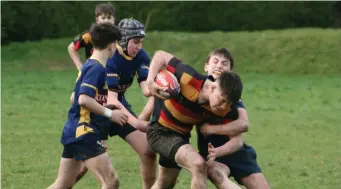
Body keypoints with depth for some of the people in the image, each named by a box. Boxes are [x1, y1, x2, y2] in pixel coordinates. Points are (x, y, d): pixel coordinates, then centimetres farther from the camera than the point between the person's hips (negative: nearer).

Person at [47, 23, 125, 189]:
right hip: (83, 133, -11)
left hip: (73, 132, 11)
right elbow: (84, 99, -26)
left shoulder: (90, 65, 15)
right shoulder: (96, 68, -15)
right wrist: (110, 113, -18)